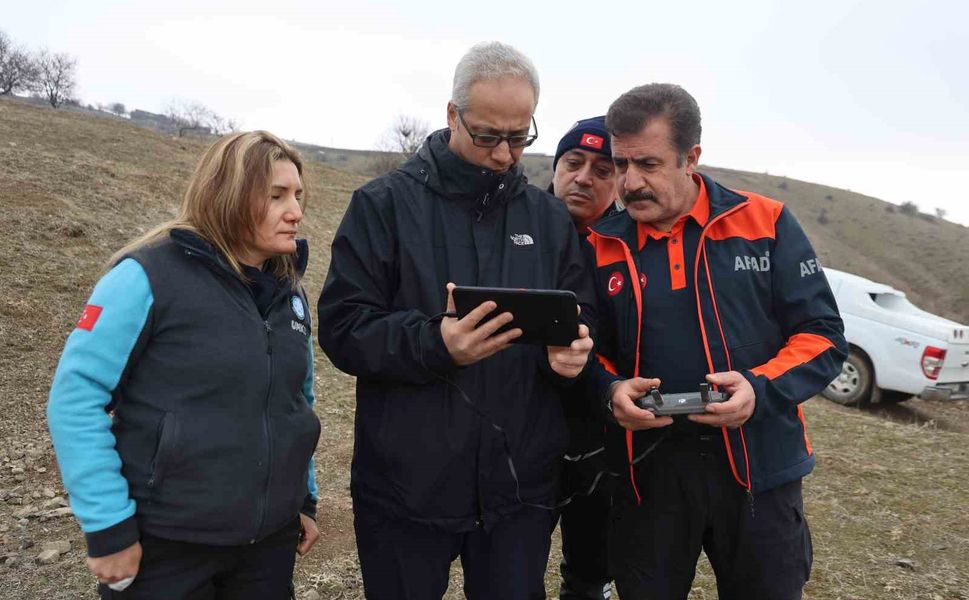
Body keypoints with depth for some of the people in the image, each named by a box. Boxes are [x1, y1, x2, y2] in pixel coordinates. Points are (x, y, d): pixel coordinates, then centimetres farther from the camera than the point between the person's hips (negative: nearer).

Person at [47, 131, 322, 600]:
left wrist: (306, 499, 13)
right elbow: (75, 398, -14)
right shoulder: (149, 276, -15)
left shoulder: (288, 292, 4)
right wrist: (108, 527, -14)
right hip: (165, 546, -5)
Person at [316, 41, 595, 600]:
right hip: (407, 483, -2)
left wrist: (574, 349, -13)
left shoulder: (550, 216, 8)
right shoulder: (384, 204, -4)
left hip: (520, 485, 3)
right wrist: (434, 343, -26)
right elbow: (343, 327, -10)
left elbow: (582, 321, 11)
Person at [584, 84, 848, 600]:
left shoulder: (766, 223, -4)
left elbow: (822, 335, -2)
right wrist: (610, 389, -15)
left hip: (758, 465, 0)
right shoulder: (601, 247, 0)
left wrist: (762, 388, -19)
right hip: (646, 471, 1)